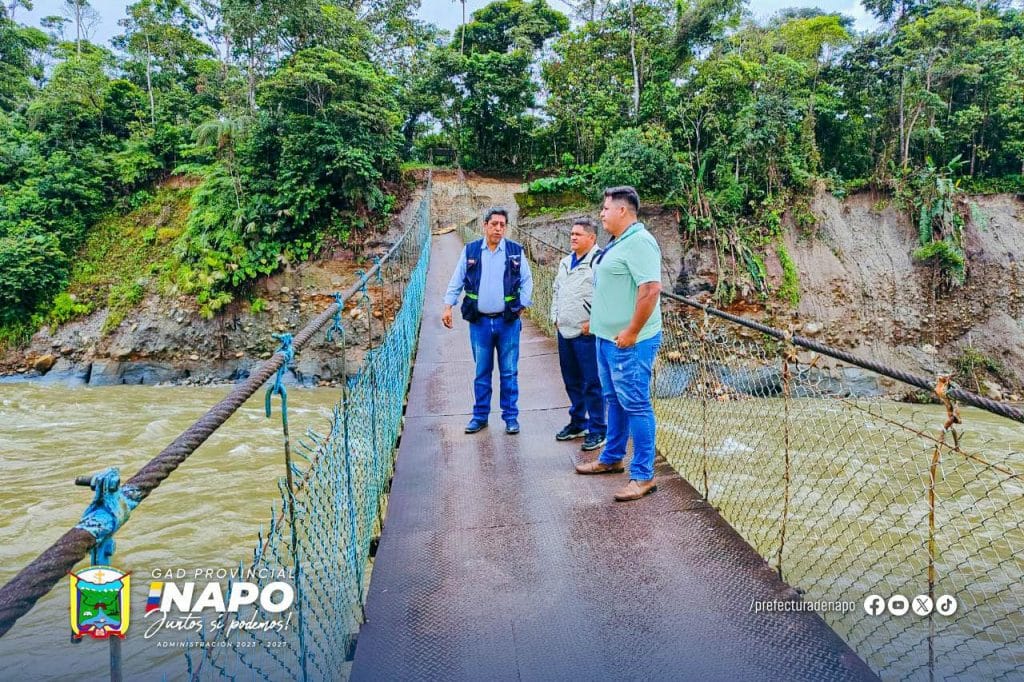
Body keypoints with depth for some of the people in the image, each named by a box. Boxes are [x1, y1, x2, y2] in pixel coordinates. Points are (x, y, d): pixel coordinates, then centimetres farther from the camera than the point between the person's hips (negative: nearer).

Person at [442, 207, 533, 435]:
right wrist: (448, 307, 0)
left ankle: (511, 416, 17)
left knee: (509, 372, 6)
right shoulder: (470, 251, 3)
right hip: (479, 322, 1)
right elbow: (456, 281, 7)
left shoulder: (516, 251, 1)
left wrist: (522, 306, -1)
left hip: (508, 321, -1)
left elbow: (527, 281, 7)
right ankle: (480, 416, 21)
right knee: (481, 372, 10)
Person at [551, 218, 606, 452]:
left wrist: (592, 322, -18)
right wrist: (556, 317, 17)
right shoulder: (566, 262, 16)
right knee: (571, 381, 17)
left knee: (592, 383, -2)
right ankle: (577, 423, 31)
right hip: (565, 331, 9)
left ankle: (597, 430, 9)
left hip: (587, 333, -8)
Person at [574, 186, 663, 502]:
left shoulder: (639, 242, -17)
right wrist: (598, 320, 20)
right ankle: (611, 459, 34)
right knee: (615, 400, 19)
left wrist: (631, 332, -24)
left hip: (628, 342, -10)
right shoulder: (617, 243, 15)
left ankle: (643, 476, 6)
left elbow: (651, 289, -26)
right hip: (607, 337, 10)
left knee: (635, 405, -4)